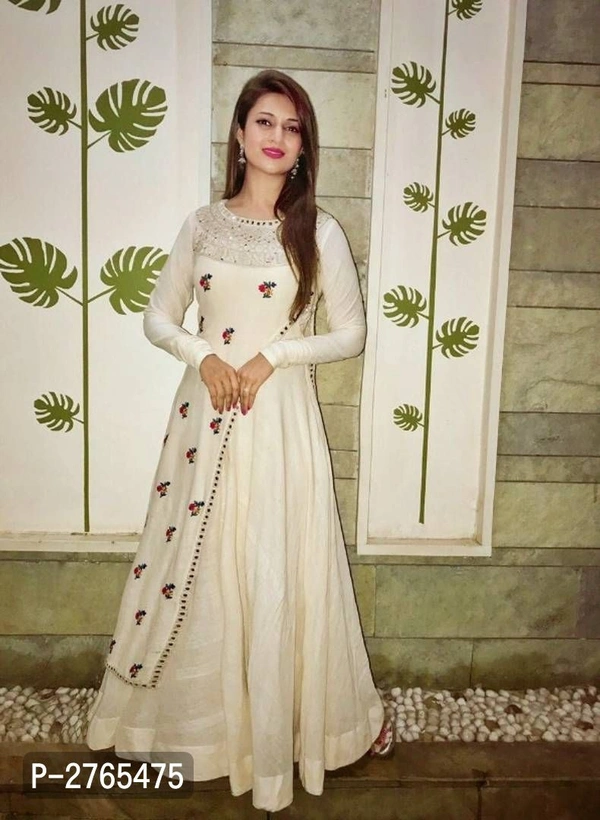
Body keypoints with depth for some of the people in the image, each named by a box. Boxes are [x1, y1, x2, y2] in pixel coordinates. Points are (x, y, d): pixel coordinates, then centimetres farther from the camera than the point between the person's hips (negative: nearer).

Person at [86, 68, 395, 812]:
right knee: (195, 567, 12)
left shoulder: (319, 231, 0)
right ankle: (193, 716, 35)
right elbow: (158, 318, 9)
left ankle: (277, 730, 27)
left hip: (281, 414, -2)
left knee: (275, 574, 4)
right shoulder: (202, 224, 7)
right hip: (206, 412, 3)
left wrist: (273, 355, -13)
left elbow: (350, 334, 0)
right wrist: (203, 355, -11)